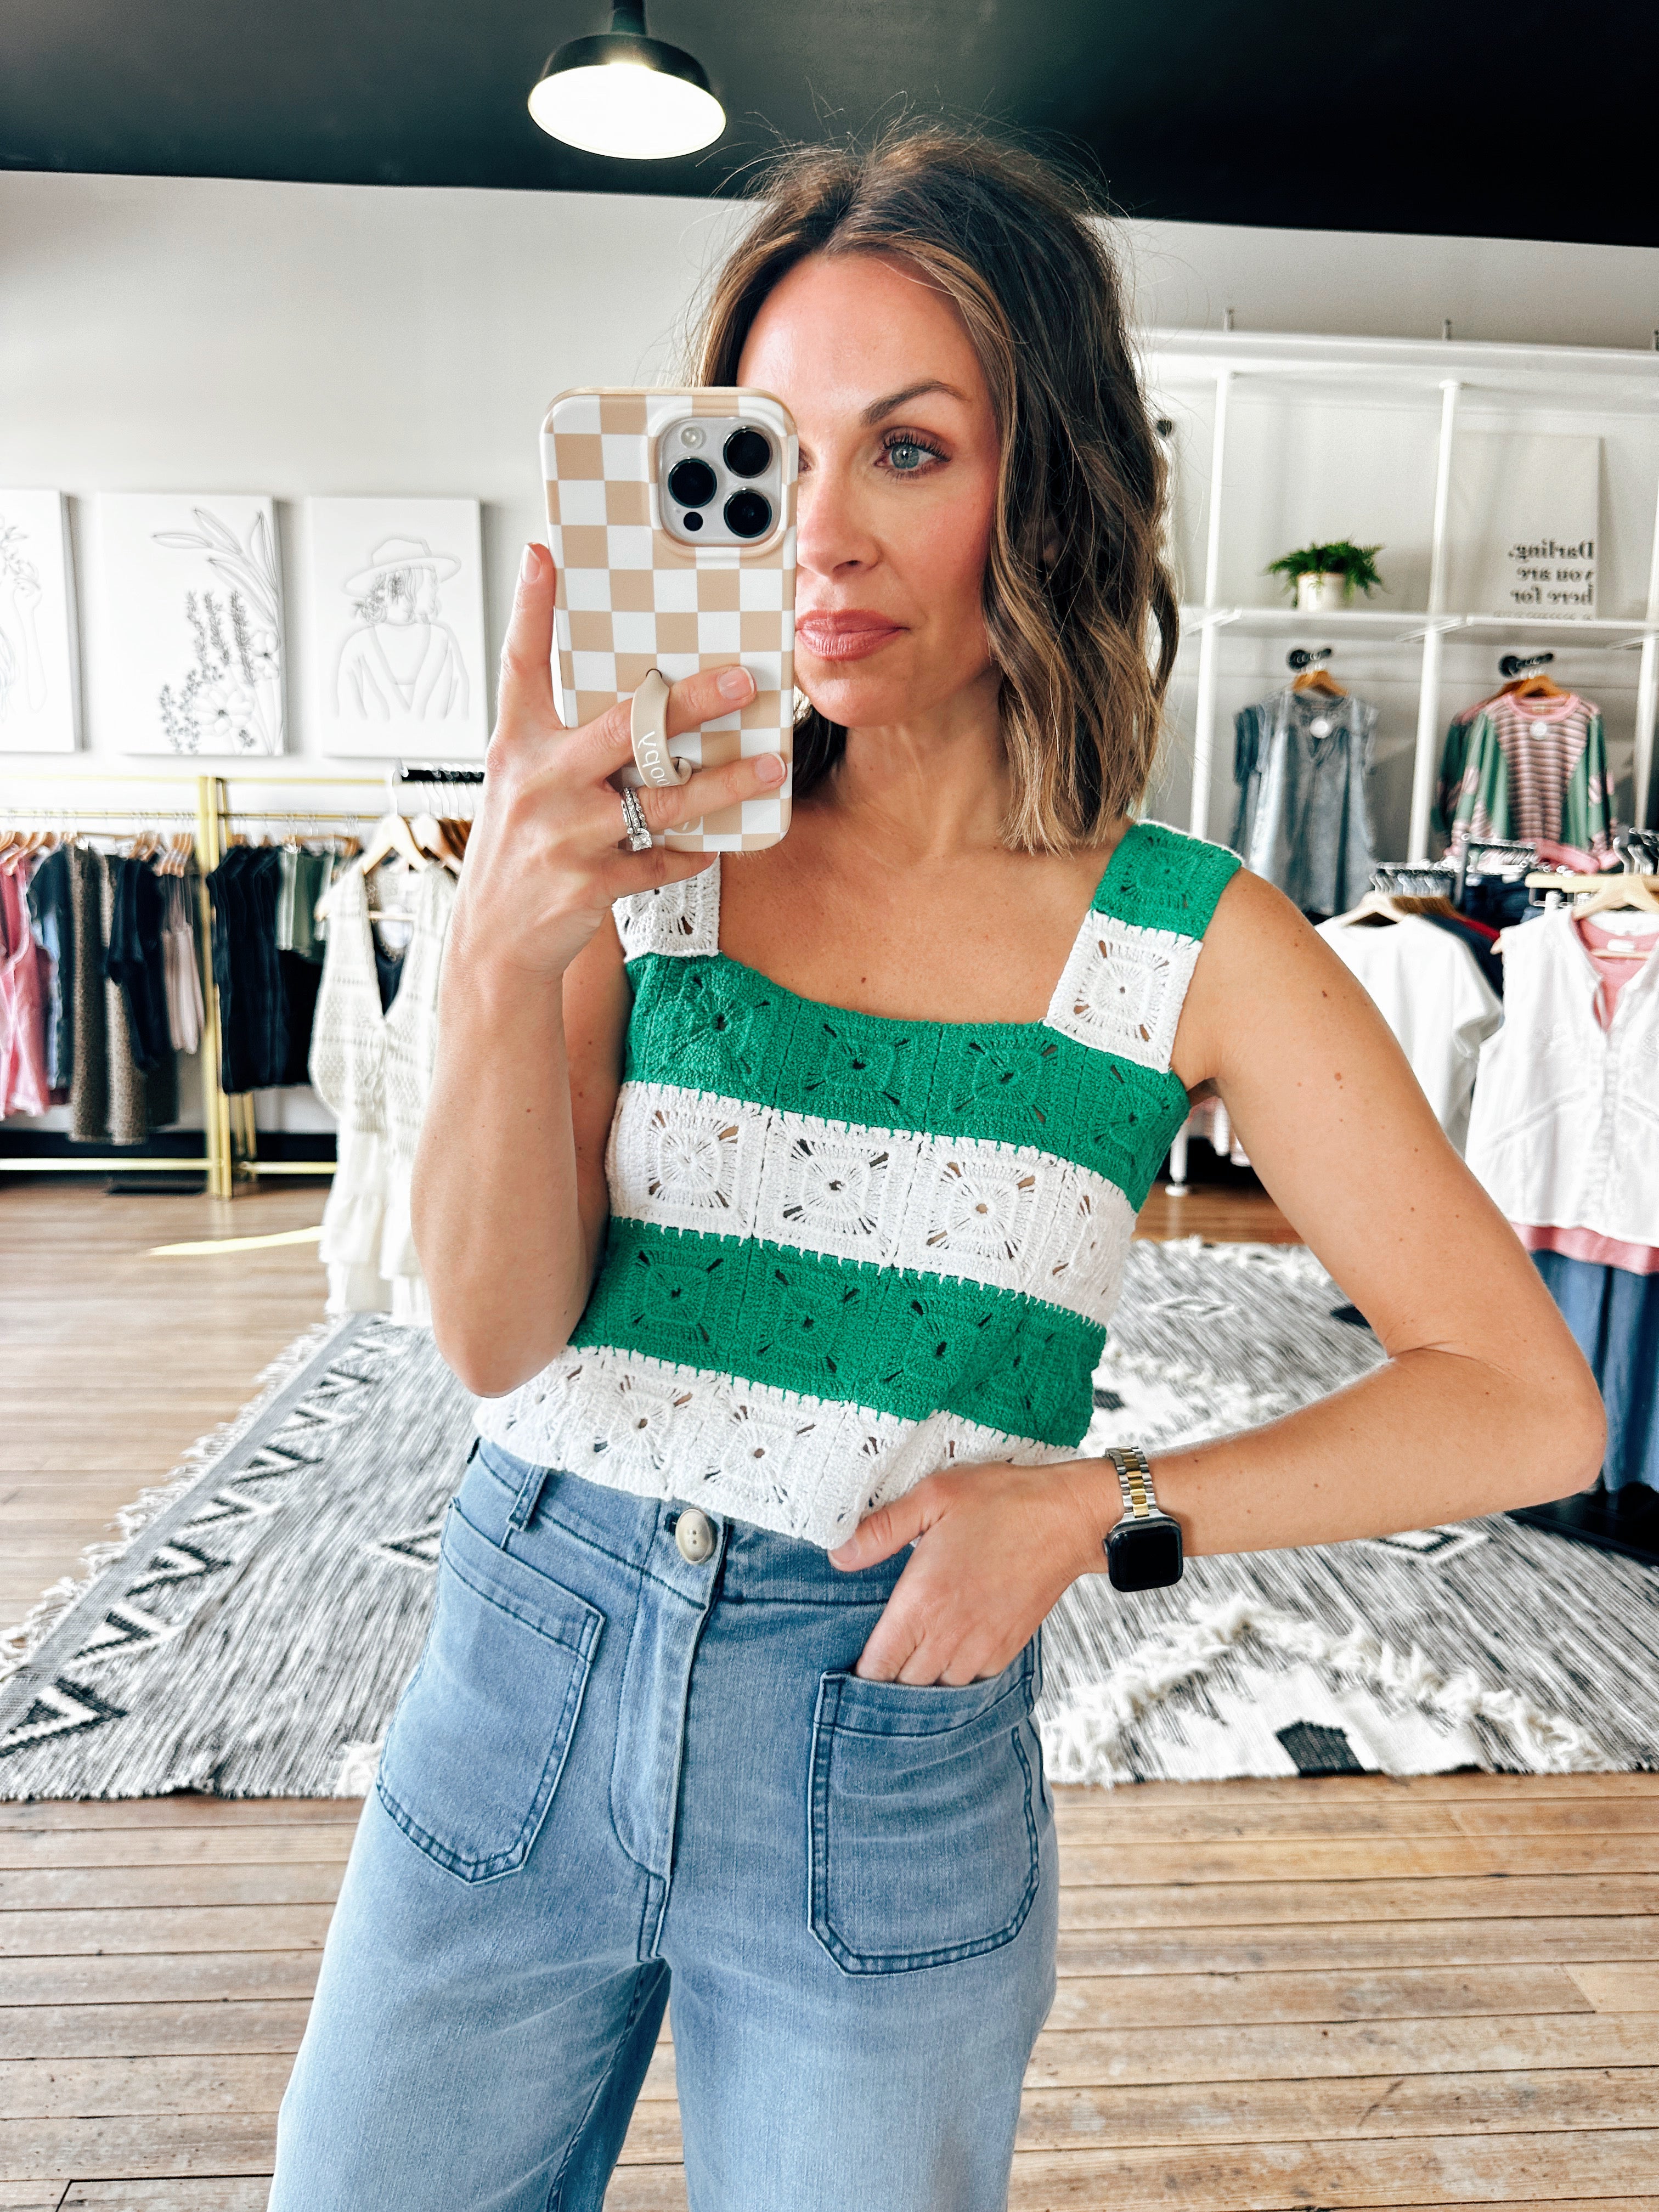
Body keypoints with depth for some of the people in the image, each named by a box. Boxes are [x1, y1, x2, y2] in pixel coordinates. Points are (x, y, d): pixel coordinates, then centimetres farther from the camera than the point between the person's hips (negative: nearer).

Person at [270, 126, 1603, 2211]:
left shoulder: (1187, 937, -8)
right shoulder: (641, 846, -5)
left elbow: (1527, 1405, -6)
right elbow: (504, 1339, -11)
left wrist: (1095, 1506, -15)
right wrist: (503, 958, -27)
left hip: (892, 1750, -1)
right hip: (524, 1671, 2)